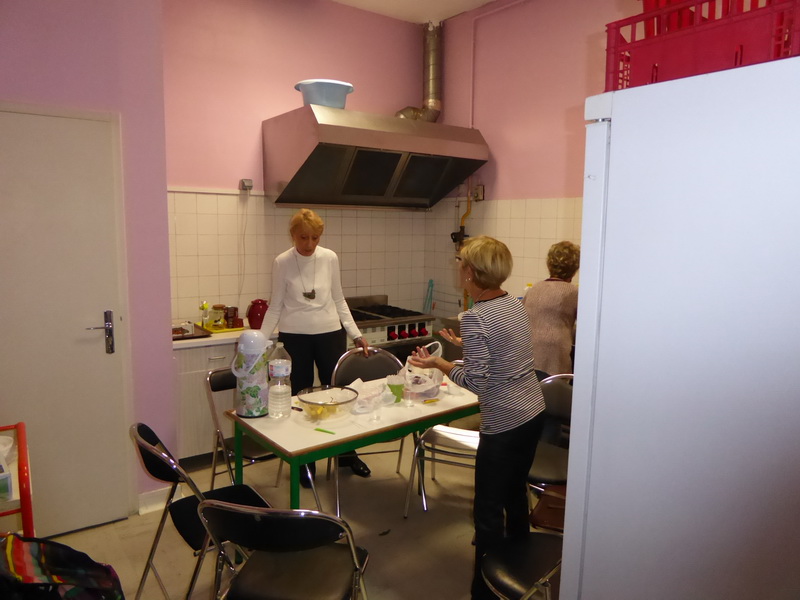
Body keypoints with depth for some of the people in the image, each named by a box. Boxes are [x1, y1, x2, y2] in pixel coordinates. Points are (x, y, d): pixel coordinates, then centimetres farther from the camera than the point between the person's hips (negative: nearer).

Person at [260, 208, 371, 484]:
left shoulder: (330, 258, -1)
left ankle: (347, 453, 28)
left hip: (330, 333, 2)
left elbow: (339, 301, 7)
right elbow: (276, 306, 1)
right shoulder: (282, 262, -5)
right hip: (294, 337, -1)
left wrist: (356, 334, 2)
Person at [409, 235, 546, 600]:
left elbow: (477, 382, -22)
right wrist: (465, 345, 22)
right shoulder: (514, 304, 3)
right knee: (516, 495, 25)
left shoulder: (475, 317, -21)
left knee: (488, 510, 5)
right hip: (533, 413, 9)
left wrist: (438, 364, -11)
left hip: (504, 425, -9)